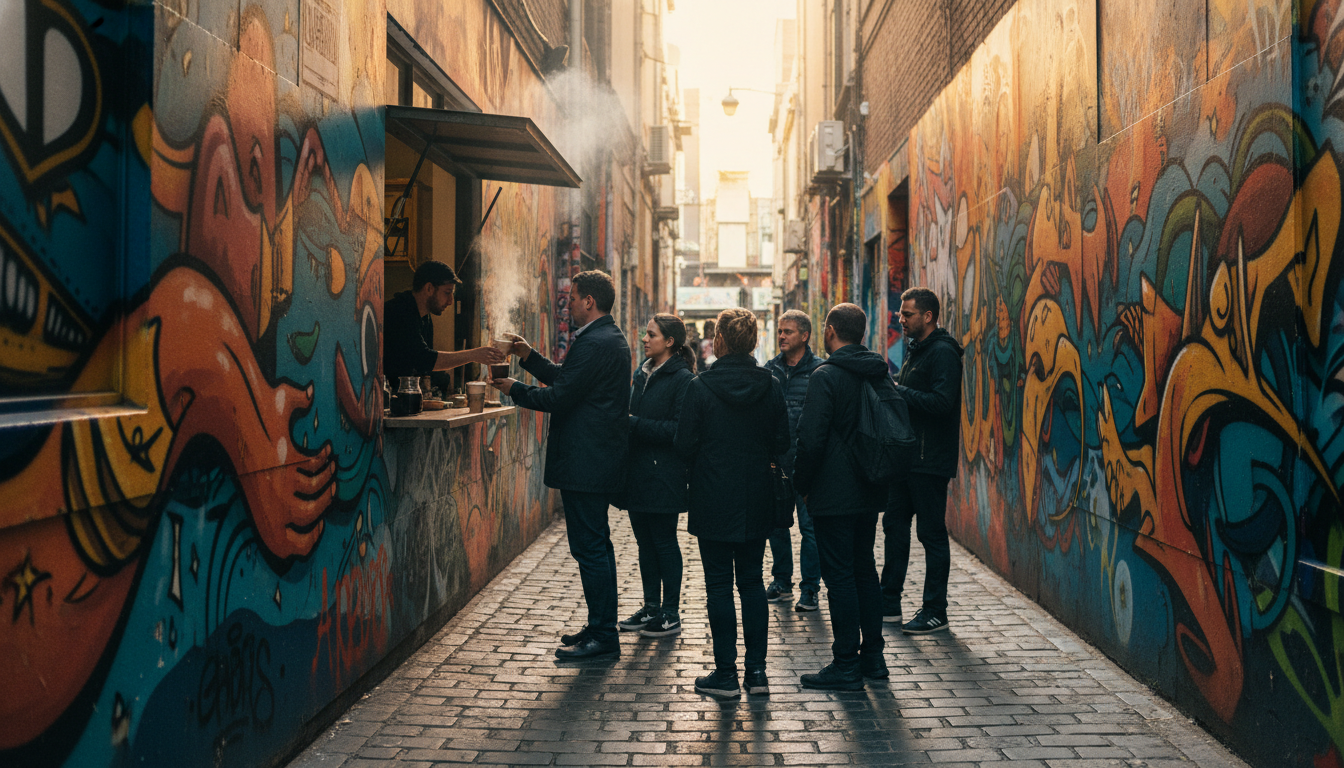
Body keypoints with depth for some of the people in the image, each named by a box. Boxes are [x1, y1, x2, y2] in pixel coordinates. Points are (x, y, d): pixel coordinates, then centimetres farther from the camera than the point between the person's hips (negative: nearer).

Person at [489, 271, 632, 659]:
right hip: (598, 459, 11)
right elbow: (566, 380, 21)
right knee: (596, 545, 16)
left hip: (585, 463, -11)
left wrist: (514, 389, -5)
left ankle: (602, 636, 1)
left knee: (589, 547, -5)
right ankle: (601, 627, 25)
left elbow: (559, 397, -20)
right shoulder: (609, 337, 15)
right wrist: (529, 357, 19)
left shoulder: (595, 344, -19)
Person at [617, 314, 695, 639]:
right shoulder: (642, 374, 13)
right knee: (644, 541, 12)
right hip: (638, 471, 8)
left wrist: (635, 424, -18)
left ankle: (671, 615, 9)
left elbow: (678, 429, -17)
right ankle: (651, 607, 23)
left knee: (664, 542, -1)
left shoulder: (682, 379, -11)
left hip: (664, 474, -8)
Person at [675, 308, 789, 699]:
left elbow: (685, 444, -9)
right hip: (756, 502, 4)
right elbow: (782, 443, 3)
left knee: (719, 585, 3)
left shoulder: (701, 387, -12)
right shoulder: (770, 387, -2)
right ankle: (756, 670, 14)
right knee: (752, 582, 12)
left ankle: (726, 674, 7)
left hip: (713, 500, -3)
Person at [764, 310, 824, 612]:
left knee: (809, 525, 1)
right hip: (775, 460, 5)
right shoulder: (771, 369, 9)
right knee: (776, 523, 12)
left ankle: (809, 588, 10)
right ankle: (781, 581, 27)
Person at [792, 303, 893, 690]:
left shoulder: (826, 376, -15)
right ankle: (872, 656, 22)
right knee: (865, 570, 16)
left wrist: (801, 484, -5)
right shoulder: (881, 375, 8)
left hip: (834, 495, -8)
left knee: (839, 576, -2)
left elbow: (811, 439, -19)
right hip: (870, 493, 8)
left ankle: (846, 665, 2)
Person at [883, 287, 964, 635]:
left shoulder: (943, 353, -13)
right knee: (894, 525, 12)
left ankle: (936, 612, 7)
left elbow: (942, 402, -24)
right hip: (907, 456, 10)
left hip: (930, 460, -10)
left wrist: (898, 391, -18)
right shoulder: (915, 351, 17)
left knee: (932, 533, -2)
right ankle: (889, 605, 20)